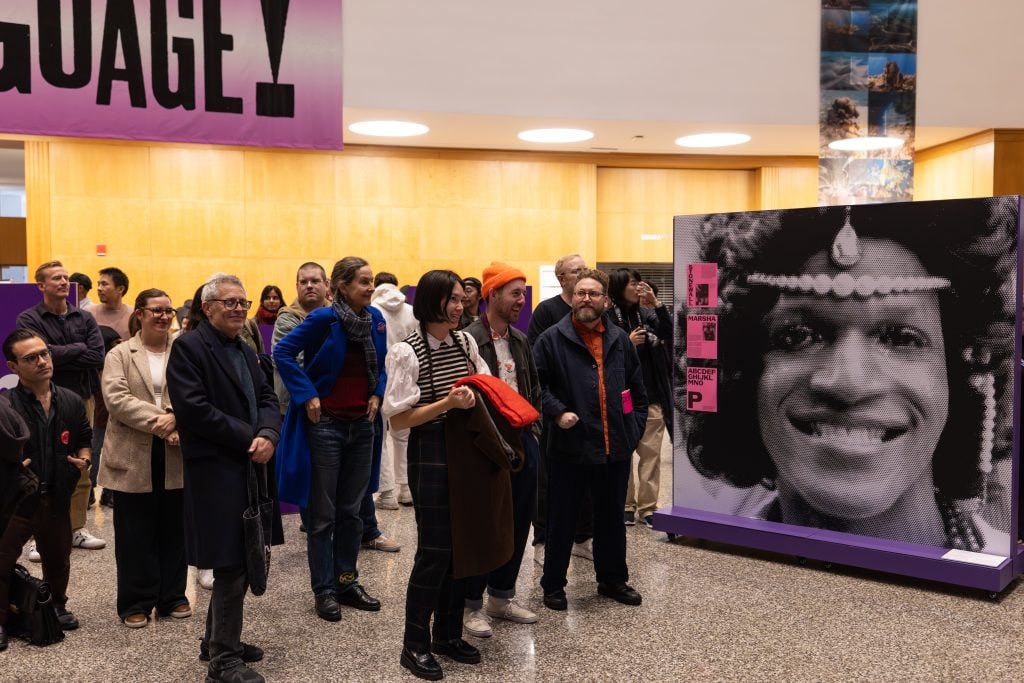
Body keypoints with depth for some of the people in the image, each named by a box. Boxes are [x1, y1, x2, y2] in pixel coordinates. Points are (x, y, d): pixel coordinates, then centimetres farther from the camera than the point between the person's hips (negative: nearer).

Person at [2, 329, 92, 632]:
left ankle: (57, 606, 40)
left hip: (57, 497, 5)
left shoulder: (72, 402, 2)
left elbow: (84, 438, 15)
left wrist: (84, 459, -2)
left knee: (57, 557, 19)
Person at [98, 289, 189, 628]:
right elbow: (116, 398, -11)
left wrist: (174, 417, -23)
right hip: (133, 459, -1)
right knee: (135, 535, 7)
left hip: (176, 457, 2)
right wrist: (157, 421, -21)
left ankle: (172, 597, 24)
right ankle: (136, 603, 19)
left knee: (174, 531, 11)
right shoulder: (120, 355, 3)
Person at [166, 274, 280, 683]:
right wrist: (249, 437, -16)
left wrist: (268, 435, -11)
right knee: (231, 565, -4)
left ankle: (218, 638, 32)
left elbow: (266, 399, 10)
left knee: (241, 561, 16)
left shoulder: (246, 351, 17)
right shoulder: (188, 346, -9)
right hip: (217, 472, -8)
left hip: (250, 467, 8)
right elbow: (192, 408, -19)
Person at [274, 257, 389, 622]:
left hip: (361, 425, 6)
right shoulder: (324, 319, -15)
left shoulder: (376, 318, 2)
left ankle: (347, 581, 27)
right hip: (326, 425, -5)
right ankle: (324, 590, 17)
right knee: (323, 513, 6)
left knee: (351, 510, 14)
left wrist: (377, 394, 1)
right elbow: (283, 352, -14)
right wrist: (308, 396, -16)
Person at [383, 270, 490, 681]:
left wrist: (477, 398, -3)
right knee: (434, 549, -2)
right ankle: (414, 645, 15)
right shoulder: (407, 352, -12)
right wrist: (447, 403, -22)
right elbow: (397, 420, -14)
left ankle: (448, 634, 28)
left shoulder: (466, 343, 6)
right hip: (431, 455, -6)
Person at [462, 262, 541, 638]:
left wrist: (533, 425, 12)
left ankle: (501, 595, 29)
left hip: (522, 441, 7)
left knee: (518, 522, 13)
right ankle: (472, 604, 17)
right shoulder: (469, 340, -12)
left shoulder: (521, 341, 11)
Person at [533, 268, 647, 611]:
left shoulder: (619, 340, 9)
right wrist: (557, 412, -17)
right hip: (569, 447, -4)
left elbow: (637, 388, 16)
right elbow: (536, 383, -5)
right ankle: (553, 584, 23)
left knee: (611, 518, 17)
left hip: (615, 447, 4)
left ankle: (613, 579, 34)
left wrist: (635, 426, 9)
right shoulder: (552, 339, -5)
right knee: (562, 520, 8)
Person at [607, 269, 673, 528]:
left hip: (652, 396, 3)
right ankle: (625, 505, 19)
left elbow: (672, 338, -6)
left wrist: (657, 304, -10)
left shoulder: (647, 314, 6)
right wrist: (627, 343, -18)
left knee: (651, 453, 4)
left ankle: (648, 507, 11)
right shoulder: (607, 318, -6)